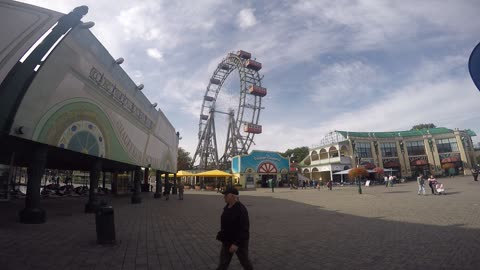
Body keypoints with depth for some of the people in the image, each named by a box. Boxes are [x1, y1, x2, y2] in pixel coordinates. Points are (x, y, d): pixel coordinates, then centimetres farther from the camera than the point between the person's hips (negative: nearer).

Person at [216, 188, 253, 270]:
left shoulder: (241, 209, -25)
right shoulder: (227, 207, -1)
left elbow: (244, 228, -26)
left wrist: (236, 243, -27)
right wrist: (221, 235, 15)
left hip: (240, 241, -7)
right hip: (228, 240, 7)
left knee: (244, 261, 16)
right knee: (223, 263, 9)